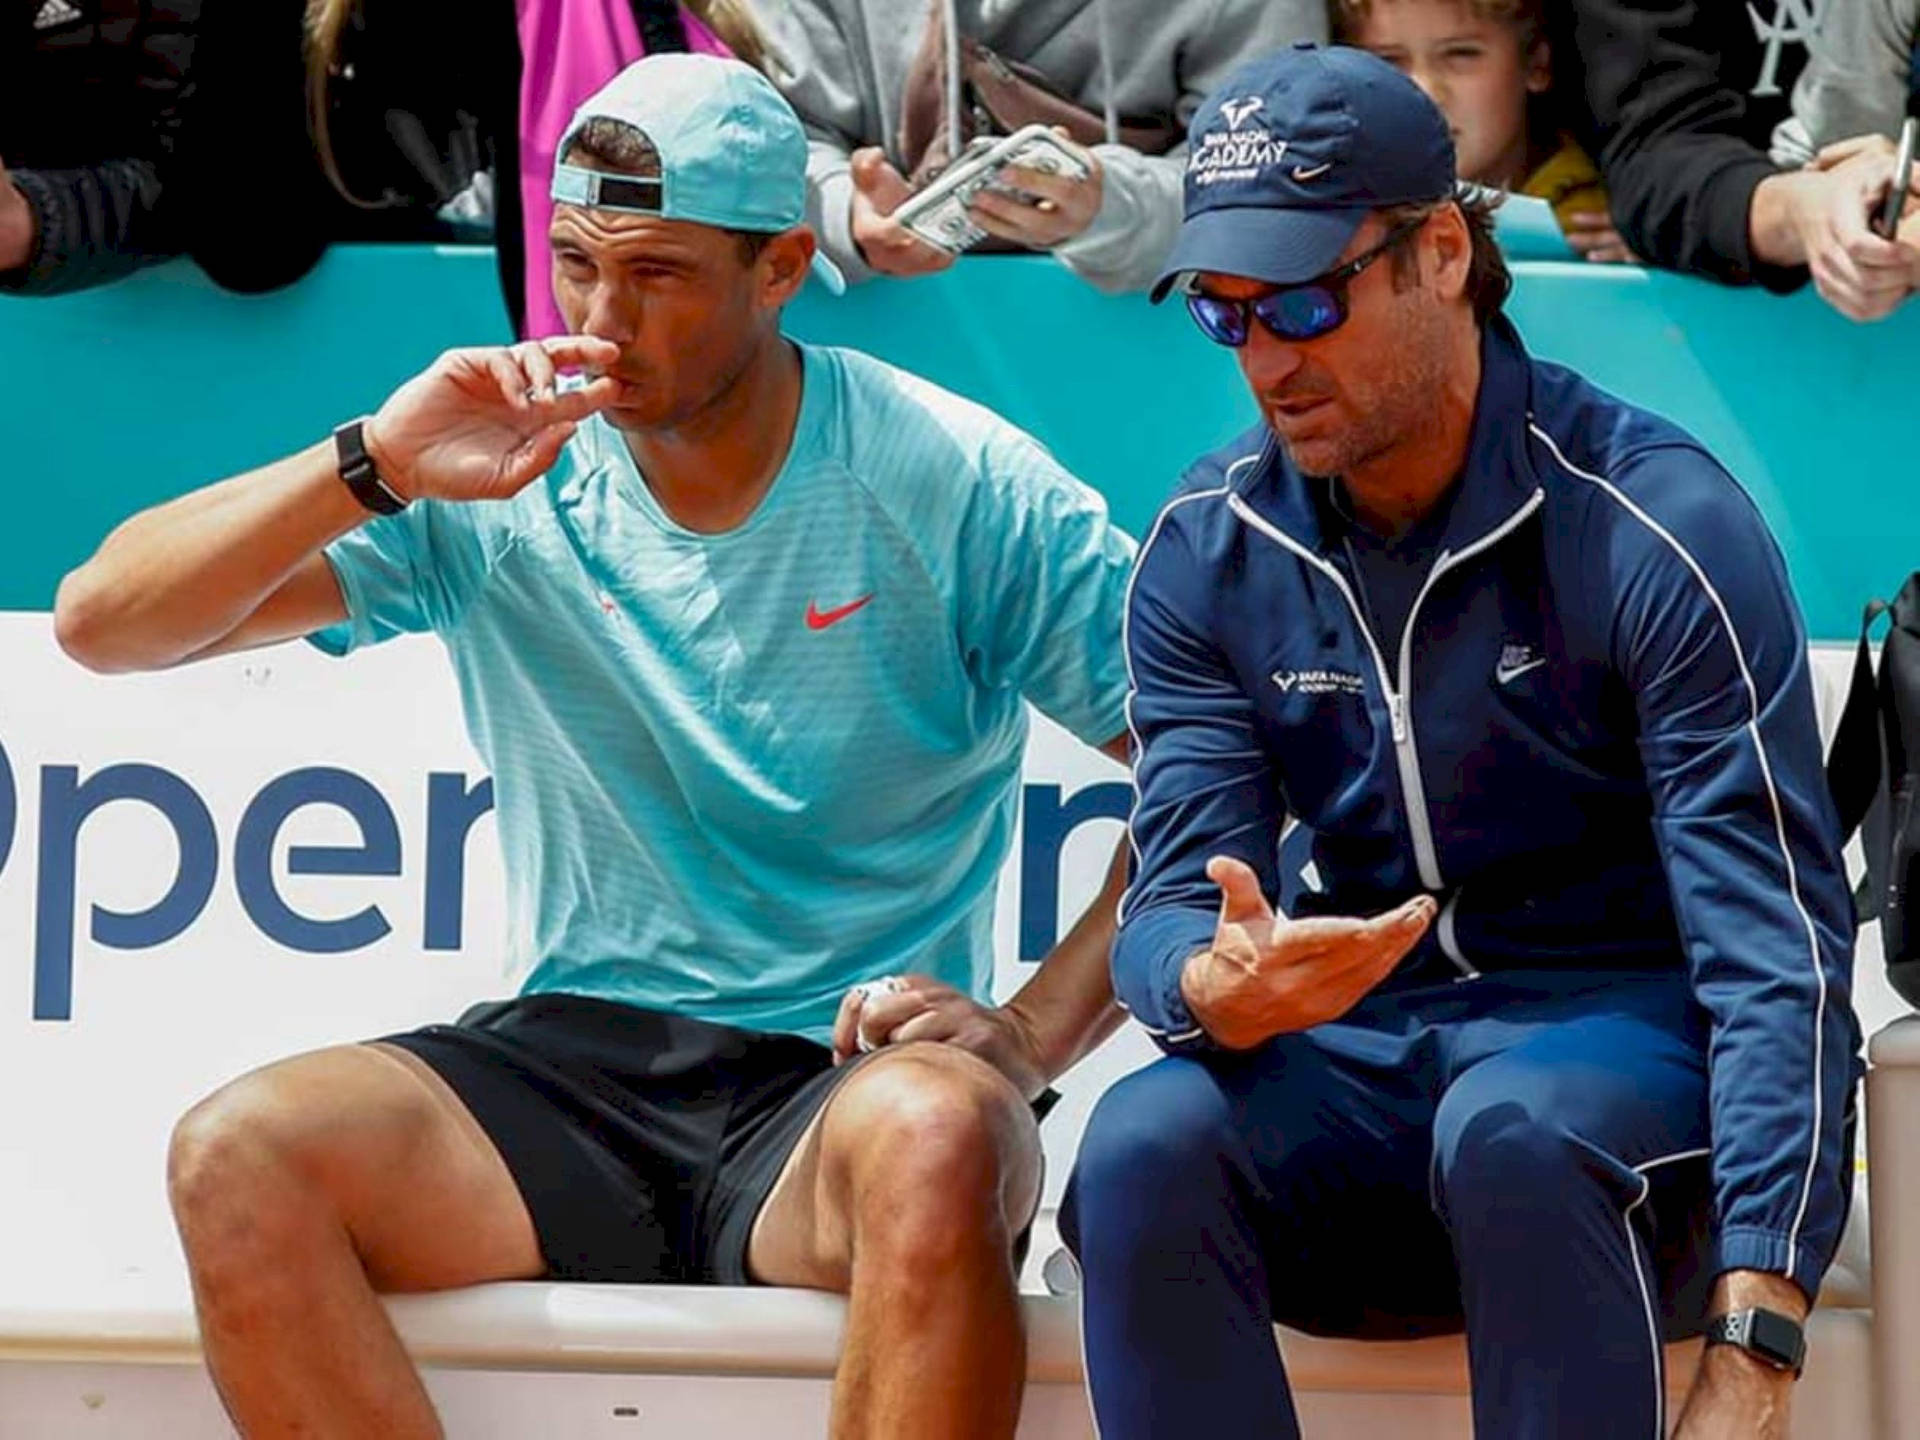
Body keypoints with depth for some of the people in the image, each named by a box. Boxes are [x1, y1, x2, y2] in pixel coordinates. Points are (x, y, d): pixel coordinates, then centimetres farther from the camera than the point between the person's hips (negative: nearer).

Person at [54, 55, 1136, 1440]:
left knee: (934, 1133, -39)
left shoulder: (956, 485, -2)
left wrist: (1030, 1034, -16)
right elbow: (106, 623, 1)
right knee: (239, 1156, -25)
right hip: (574, 1061, 3)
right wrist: (376, 471, -13)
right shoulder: (514, 478, 5)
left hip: (844, 1079, -3)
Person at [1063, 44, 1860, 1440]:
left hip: (1633, 1038, -4)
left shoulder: (1658, 524, -13)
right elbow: (1175, 896, -1)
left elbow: (1777, 940, -18)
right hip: (1360, 1049, 4)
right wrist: (1218, 991, -31)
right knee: (1146, 1145, -29)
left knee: (1511, 1126, -38)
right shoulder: (1208, 551, 2)